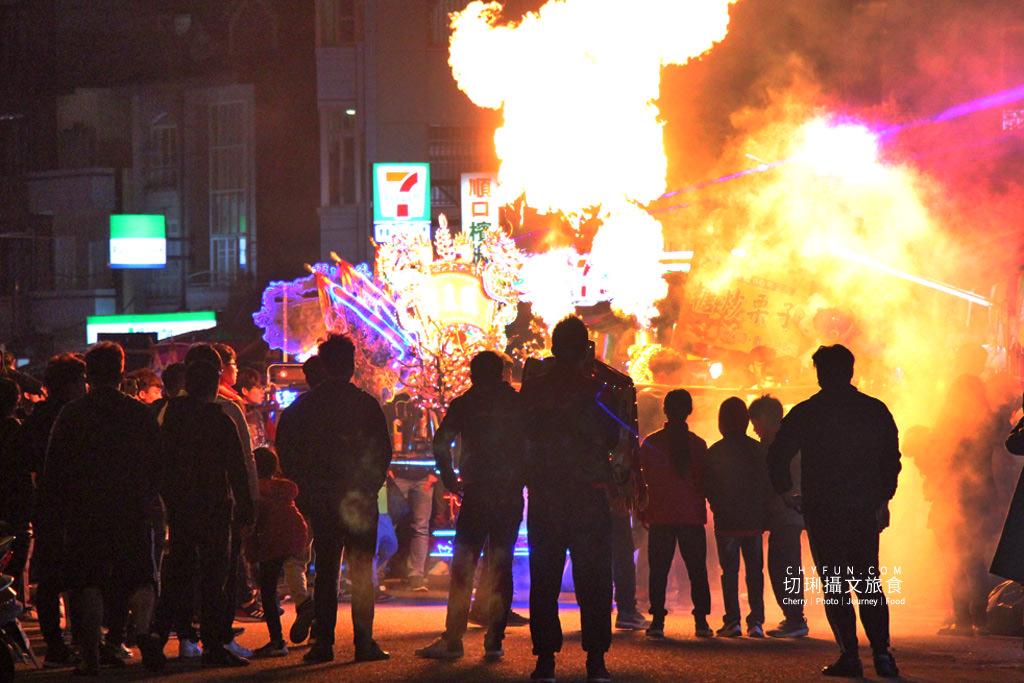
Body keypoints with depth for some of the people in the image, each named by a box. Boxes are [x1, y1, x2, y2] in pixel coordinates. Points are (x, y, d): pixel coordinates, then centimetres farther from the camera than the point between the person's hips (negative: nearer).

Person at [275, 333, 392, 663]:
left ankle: (323, 643, 4)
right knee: (362, 570, 4)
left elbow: (285, 448, 2)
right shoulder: (366, 403, -5)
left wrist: (304, 485, 11)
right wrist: (371, 484, 7)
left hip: (321, 499, 2)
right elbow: (383, 450, -5)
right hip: (359, 499, -2)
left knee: (326, 570, 7)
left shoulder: (305, 405, 1)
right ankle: (364, 642, -1)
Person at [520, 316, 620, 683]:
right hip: (589, 496, -2)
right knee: (593, 580, 3)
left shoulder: (532, 388, 0)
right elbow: (612, 439, -2)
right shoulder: (595, 390, -7)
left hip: (543, 497, 2)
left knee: (544, 580, 6)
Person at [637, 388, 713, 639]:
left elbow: (643, 480, 2)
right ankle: (701, 621, 3)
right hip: (692, 515, 0)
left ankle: (657, 621, -2)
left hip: (660, 515, 0)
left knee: (659, 570, 4)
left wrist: (643, 512, 10)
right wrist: (702, 510, 13)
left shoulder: (650, 443, -1)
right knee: (697, 570, 6)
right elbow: (705, 482, 1)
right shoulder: (698, 444, -1)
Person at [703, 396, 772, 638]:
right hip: (754, 520, 2)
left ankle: (733, 620, -4)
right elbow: (766, 484, 3)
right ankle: (756, 621, 3)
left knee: (730, 571, 2)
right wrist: (762, 513, 13)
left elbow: (708, 488, -2)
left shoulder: (714, 452, -6)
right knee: (755, 570, 7)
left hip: (727, 521, -2)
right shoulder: (756, 449, 0)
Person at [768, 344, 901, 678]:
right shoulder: (876, 410, 5)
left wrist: (786, 491, 12)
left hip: (822, 511, -3)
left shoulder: (805, 413, -3)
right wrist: (882, 500, 17)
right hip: (865, 509, 3)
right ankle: (882, 653, -1)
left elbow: (777, 456, -2)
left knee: (834, 585, 2)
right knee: (868, 582, 11)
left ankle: (850, 655, -5)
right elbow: (892, 459, 9)